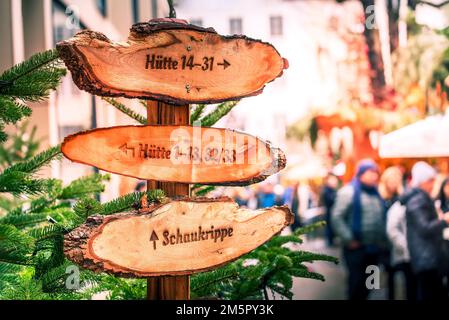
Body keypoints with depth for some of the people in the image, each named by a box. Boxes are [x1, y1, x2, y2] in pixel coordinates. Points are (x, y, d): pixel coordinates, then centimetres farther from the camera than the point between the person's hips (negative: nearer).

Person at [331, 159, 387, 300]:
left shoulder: (375, 193, 15)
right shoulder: (349, 191, -8)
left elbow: (382, 218, 21)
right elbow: (337, 217, -14)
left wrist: (383, 239, 10)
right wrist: (349, 240, -16)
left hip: (374, 248, 7)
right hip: (357, 247, -7)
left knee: (367, 283, 12)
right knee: (356, 282, -2)